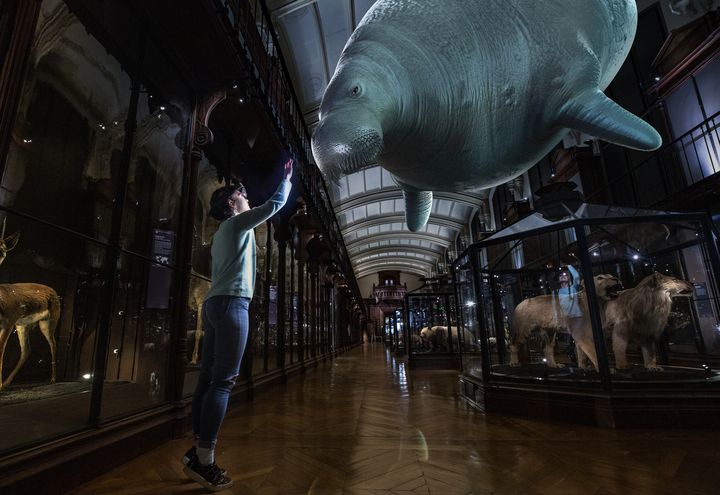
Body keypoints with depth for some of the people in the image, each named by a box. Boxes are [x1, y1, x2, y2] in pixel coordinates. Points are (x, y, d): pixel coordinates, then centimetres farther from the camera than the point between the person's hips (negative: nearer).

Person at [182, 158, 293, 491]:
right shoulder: (237, 222, 1)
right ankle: (204, 461, -9)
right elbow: (275, 204, 3)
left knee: (209, 378, 7)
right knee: (223, 380, -11)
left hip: (214, 303, 9)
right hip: (231, 302, -9)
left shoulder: (223, 233, 26)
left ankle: (197, 451, 13)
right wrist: (287, 178, 14)